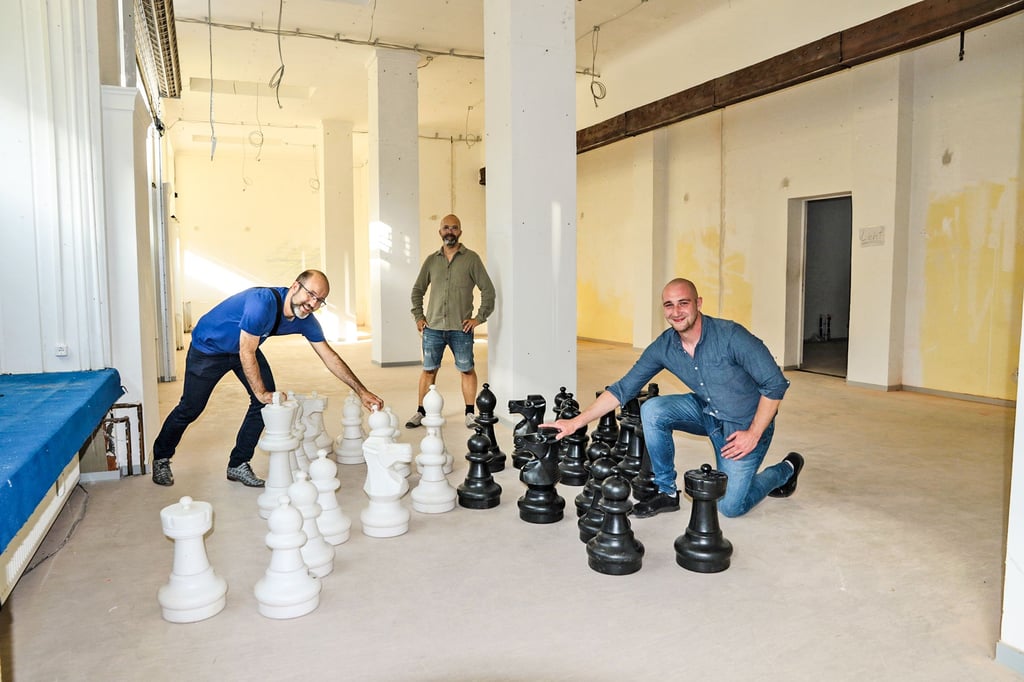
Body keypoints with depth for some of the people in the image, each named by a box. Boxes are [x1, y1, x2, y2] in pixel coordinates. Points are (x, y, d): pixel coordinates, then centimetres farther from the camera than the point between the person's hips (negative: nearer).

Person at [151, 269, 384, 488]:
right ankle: (161, 459, 26)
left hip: (246, 349, 7)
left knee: (269, 401, -6)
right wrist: (261, 393, -30)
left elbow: (330, 357, -10)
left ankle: (238, 465, 7)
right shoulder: (264, 302, -38)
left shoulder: (305, 321, -16)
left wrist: (362, 391, -13)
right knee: (190, 408, 0)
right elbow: (247, 353, -33)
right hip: (208, 347, -6)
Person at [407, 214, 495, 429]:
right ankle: (421, 412, 17)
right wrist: (418, 316, 8)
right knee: (428, 370, 7)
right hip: (433, 327, 2)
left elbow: (488, 290, -1)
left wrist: (479, 318, -5)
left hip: (461, 329, -2)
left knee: (467, 370, 4)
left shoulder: (471, 258, 0)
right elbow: (417, 290, 18)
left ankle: (470, 413, 15)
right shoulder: (431, 260, 9)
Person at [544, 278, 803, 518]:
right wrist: (577, 422, -17)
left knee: (730, 507, -7)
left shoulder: (731, 336, -27)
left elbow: (775, 383, -20)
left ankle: (786, 470, 22)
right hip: (707, 412, 5)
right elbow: (623, 389, -10)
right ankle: (667, 492, -2)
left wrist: (754, 434, -20)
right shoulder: (663, 347, -12)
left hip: (743, 426, -5)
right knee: (652, 410, -19)